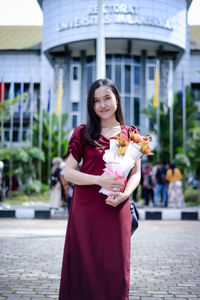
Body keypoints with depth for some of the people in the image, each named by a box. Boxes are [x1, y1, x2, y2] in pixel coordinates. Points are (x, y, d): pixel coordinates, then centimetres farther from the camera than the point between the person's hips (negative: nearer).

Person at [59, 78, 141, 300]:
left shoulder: (130, 134, 9)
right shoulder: (82, 133, 4)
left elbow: (136, 173, 10)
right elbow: (68, 172, 0)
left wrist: (124, 194, -10)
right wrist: (99, 180, -15)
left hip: (116, 209, 1)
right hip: (85, 209, -1)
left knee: (116, 268, 5)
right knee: (85, 267, 4)